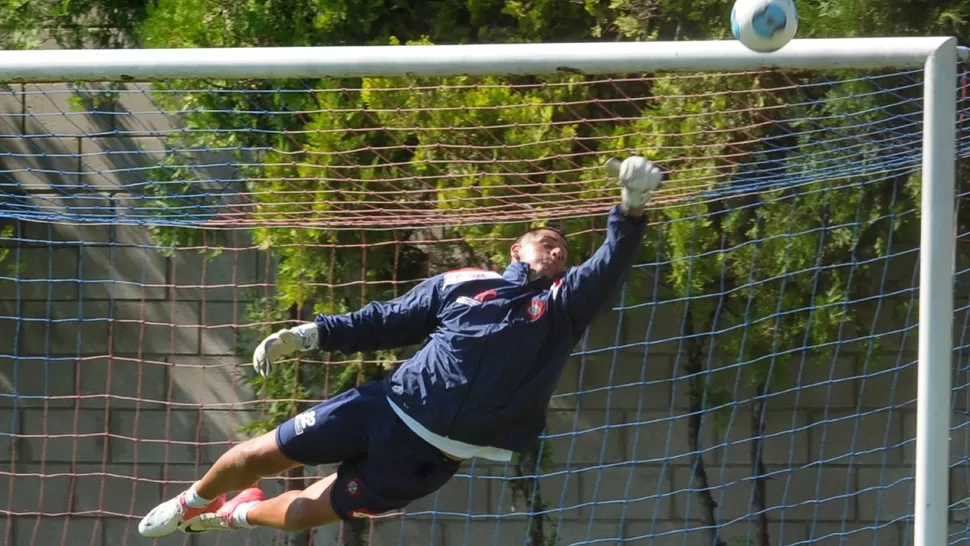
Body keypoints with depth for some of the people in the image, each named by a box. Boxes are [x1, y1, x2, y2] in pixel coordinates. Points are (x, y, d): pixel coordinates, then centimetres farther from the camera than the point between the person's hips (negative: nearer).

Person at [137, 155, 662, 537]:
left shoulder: (562, 307, 5)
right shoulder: (457, 285, 9)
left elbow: (610, 267, -12)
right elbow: (385, 321, 14)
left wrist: (632, 206, -30)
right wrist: (309, 334, 4)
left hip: (432, 456, -1)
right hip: (389, 406, 1)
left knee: (309, 512, 5)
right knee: (264, 455, 3)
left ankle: (239, 513, 38)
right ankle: (194, 501, 34)